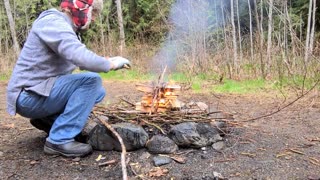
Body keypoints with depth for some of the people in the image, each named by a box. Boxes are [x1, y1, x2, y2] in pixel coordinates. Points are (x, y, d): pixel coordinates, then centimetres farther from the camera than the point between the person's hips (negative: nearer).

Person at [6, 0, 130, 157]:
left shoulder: (64, 27, 14)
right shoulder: (53, 22, -17)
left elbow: (78, 59, 17)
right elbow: (82, 58, -32)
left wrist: (107, 61, 3)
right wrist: (111, 64, -17)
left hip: (40, 91, 10)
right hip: (29, 96, -9)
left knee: (98, 91, 8)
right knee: (91, 80, -22)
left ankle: (48, 118, 10)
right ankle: (60, 140, -17)